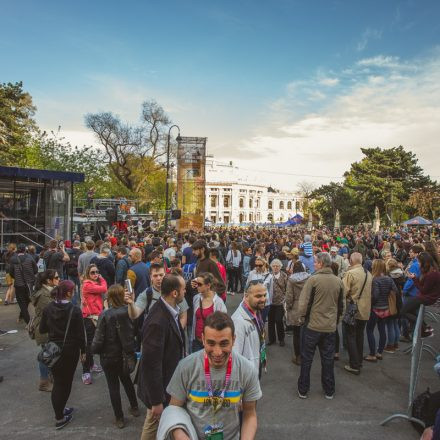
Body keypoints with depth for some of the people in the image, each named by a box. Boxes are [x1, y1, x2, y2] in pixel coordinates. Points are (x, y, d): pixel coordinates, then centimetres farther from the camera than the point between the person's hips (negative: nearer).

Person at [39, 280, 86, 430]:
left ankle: (60, 411, 24)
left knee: (57, 381, 15)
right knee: (66, 381, 13)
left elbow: (42, 329, 3)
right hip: (70, 350, -3)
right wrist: (83, 351, 0)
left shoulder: (48, 308, -7)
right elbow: (80, 333, -13)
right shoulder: (75, 310, -18)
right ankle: (60, 418, 23)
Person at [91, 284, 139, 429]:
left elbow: (99, 338, -16)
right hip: (125, 355, 4)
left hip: (109, 356, -4)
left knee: (113, 386, 12)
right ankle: (134, 408, 38)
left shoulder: (105, 315, -21)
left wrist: (94, 350, 2)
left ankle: (119, 418, 22)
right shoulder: (129, 311, -12)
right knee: (127, 380, 25)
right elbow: (133, 333, -5)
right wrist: (130, 351, 7)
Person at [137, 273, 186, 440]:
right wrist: (156, 401, -21)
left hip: (170, 379, 7)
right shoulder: (157, 322, -35)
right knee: (154, 423, 18)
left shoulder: (169, 310, -8)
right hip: (159, 386, -7)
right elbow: (151, 364, -29)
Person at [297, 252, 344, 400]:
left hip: (312, 325, -4)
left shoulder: (313, 279, -16)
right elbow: (341, 305, 9)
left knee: (306, 359, 10)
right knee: (328, 359, 16)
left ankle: (303, 390, 21)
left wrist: (303, 317, 0)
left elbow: (303, 302, -16)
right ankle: (329, 391, 28)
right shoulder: (338, 281, -1)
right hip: (330, 326, 4)